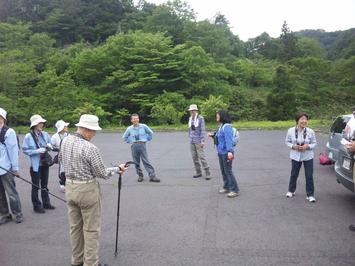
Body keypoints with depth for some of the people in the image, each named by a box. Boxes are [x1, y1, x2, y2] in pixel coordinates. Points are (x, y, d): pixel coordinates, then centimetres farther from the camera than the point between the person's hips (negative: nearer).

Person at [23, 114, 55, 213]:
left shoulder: (45, 134, -1)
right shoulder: (28, 136, -14)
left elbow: (50, 145, 11)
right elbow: (25, 150, -12)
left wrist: (49, 146, -12)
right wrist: (38, 151, -22)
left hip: (45, 163, 5)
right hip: (35, 164, -5)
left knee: (44, 185, 17)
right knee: (36, 186, 6)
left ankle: (46, 203, 30)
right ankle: (37, 206, 19)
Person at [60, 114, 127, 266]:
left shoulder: (65, 141, -1)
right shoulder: (90, 148, -24)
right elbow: (102, 173, -16)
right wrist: (117, 169, 0)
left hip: (69, 187, 8)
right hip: (87, 190, -7)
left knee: (75, 226, 19)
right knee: (91, 229, 6)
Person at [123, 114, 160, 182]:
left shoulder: (143, 126, 1)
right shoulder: (129, 129, 5)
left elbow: (150, 132, 14)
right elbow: (125, 137, 20)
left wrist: (148, 139, 9)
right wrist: (129, 142, 10)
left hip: (142, 144, -2)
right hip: (134, 145, 2)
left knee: (146, 161, -7)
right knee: (136, 162, 5)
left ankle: (152, 176, -6)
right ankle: (140, 176, 19)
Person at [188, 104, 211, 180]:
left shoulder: (200, 118, -8)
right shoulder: (190, 119, 11)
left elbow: (202, 130, -10)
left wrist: (202, 141, -14)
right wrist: (190, 137, 15)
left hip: (198, 141, -6)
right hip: (191, 141, 6)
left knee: (201, 157, -9)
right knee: (194, 157, 8)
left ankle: (207, 173, -3)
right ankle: (198, 172, 19)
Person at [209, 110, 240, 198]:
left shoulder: (227, 126, -17)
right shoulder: (220, 126, 12)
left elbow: (228, 139, -26)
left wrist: (229, 151, -34)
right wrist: (213, 135, 10)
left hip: (226, 153, -10)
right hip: (221, 152, 10)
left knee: (228, 171, -4)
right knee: (223, 171, 17)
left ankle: (235, 190, 4)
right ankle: (226, 187, 30)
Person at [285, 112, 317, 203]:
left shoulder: (310, 131, -11)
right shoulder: (291, 131, -9)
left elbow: (314, 143, -1)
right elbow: (287, 142, 1)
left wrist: (307, 146, -20)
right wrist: (293, 146, -18)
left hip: (308, 157, -1)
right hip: (295, 156, 1)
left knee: (309, 176, 1)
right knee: (294, 174, 14)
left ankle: (310, 195, 14)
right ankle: (291, 191, 35)